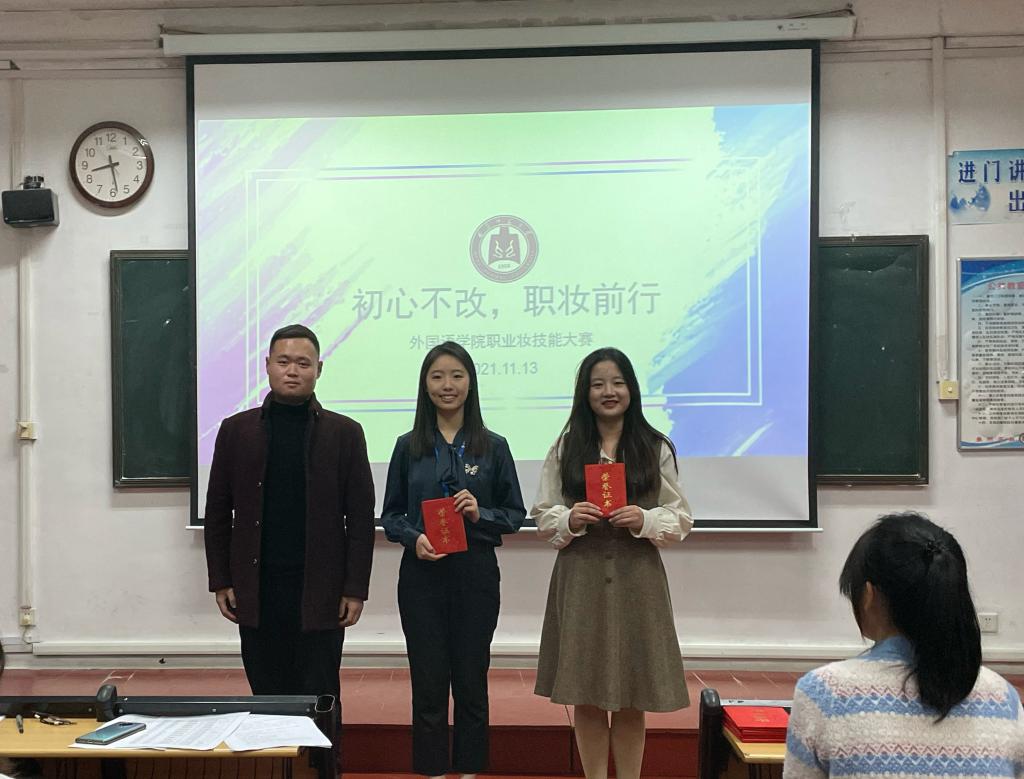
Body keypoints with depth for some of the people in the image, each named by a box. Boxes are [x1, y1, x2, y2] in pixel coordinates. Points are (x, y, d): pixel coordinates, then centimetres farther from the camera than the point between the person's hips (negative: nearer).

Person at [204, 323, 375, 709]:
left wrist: (355, 589, -4)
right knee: (267, 696, 8)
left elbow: (361, 517, 0)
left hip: (320, 592, -1)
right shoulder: (236, 430, 6)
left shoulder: (344, 433, 1)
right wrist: (221, 581, 3)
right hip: (256, 588, 2)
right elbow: (218, 512, 8)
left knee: (319, 699, 4)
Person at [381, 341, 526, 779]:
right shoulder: (408, 446, 4)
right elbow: (390, 514, 7)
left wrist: (480, 514, -14)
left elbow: (515, 515, 5)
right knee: (428, 682, 5)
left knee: (471, 681, 7)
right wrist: (414, 538, -13)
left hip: (475, 573, 0)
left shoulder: (493, 447, 2)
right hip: (422, 574, 1)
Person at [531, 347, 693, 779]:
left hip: (637, 580, 0)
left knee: (630, 700, 6)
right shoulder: (565, 448, 5)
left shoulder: (657, 448, 4)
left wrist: (645, 520, -15)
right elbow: (542, 517, 6)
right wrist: (569, 519, -14)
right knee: (586, 696, 6)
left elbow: (681, 519, 4)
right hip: (581, 579, 1)